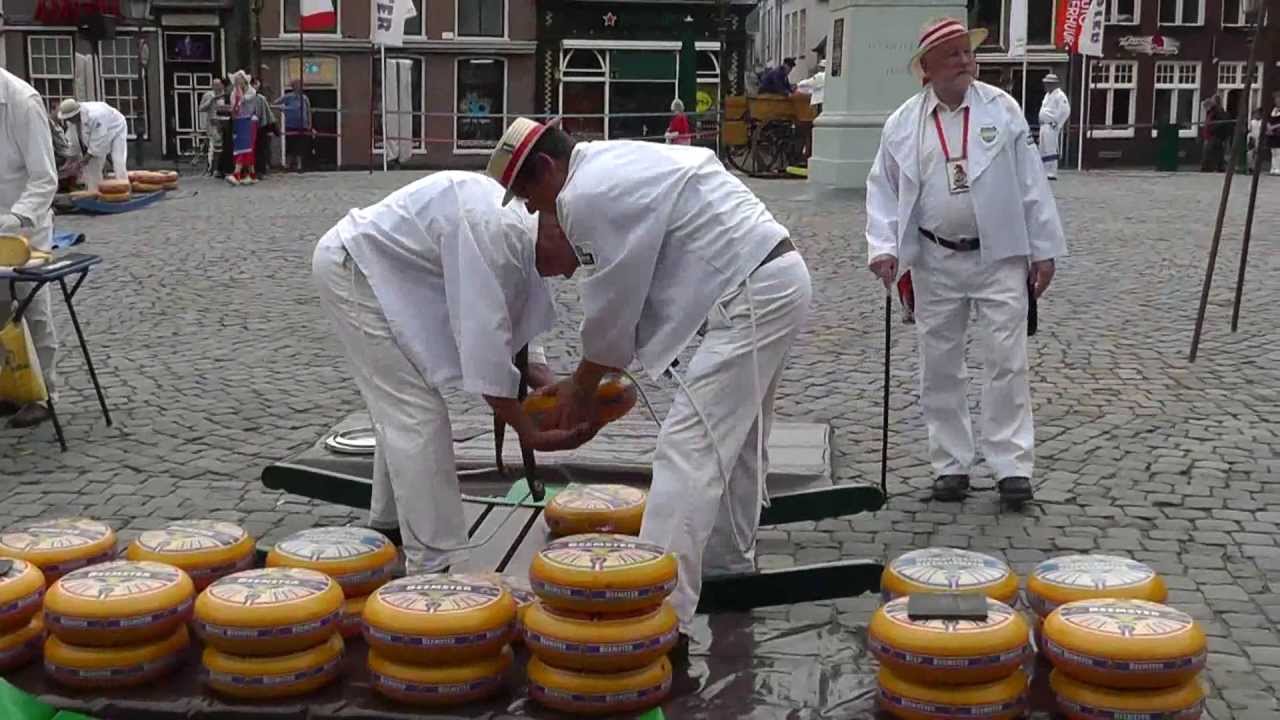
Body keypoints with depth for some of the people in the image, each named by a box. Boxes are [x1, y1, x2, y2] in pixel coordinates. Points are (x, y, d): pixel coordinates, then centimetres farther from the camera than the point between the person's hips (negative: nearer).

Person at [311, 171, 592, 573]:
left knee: (398, 408, 20)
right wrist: (529, 432, -27)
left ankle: (388, 524, 37)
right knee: (416, 411, -12)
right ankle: (433, 565, -10)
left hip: (375, 267, 10)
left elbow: (509, 318, 8)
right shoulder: (495, 231, -30)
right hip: (351, 267, -10)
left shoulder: (520, 224, 0)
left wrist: (541, 377, -7)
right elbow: (482, 337, -32)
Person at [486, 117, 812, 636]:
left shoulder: (588, 194, -13)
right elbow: (632, 286, 18)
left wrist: (582, 389, 5)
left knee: (688, 446, -13)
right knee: (736, 432, 24)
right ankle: (729, 556, 42)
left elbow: (612, 304, -8)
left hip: (752, 299, -10)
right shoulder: (615, 163, 16)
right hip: (781, 279, 10)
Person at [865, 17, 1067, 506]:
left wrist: (1044, 249, -1)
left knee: (1007, 361, -2)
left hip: (1001, 256, -1)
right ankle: (950, 465, 18)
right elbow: (883, 189, 6)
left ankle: (1012, 466, 3)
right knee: (940, 367, 7)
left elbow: (1030, 181, 0)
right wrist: (883, 247, -8)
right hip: (936, 262, 1)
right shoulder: (903, 123, 0)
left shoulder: (1002, 108, -1)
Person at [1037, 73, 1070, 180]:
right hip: (1044, 126, 10)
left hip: (1052, 127, -10)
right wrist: (1042, 125, 18)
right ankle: (1045, 172, 15)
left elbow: (1065, 111, -15)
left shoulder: (1060, 95, -9)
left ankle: (1052, 173, -13)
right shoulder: (1047, 95, 19)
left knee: (1051, 150, -12)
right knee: (1043, 151, 10)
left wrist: (1057, 124, -15)